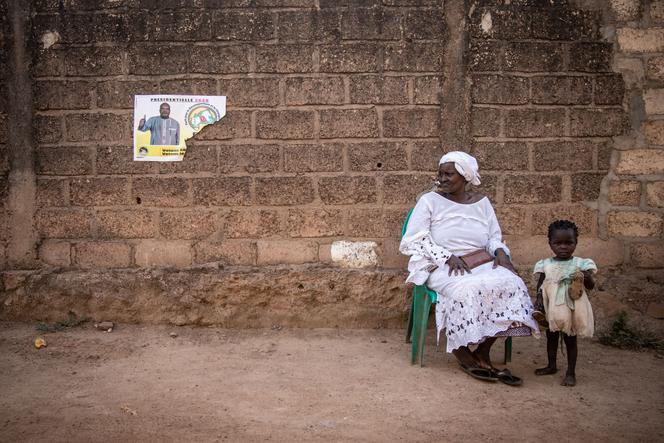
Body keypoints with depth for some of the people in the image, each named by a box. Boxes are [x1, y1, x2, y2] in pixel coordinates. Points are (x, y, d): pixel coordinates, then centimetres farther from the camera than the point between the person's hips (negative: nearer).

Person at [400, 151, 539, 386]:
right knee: (466, 290, -37)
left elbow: (494, 237, 19)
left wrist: (500, 251, -6)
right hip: (442, 268, -4)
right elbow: (414, 239, -5)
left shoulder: (481, 202, 16)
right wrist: (447, 257, -17)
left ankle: (482, 353, -16)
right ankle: (464, 356, -18)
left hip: (483, 264, 4)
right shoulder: (429, 201, 4)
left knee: (510, 283, -26)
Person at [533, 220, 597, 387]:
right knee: (551, 337, 17)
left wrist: (587, 278, -27)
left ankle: (571, 372, 17)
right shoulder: (546, 265, 0)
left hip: (571, 310, -3)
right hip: (551, 310, 3)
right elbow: (540, 286, 6)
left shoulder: (580, 264, -7)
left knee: (570, 339, 7)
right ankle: (551, 365, 36)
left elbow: (591, 286, -6)